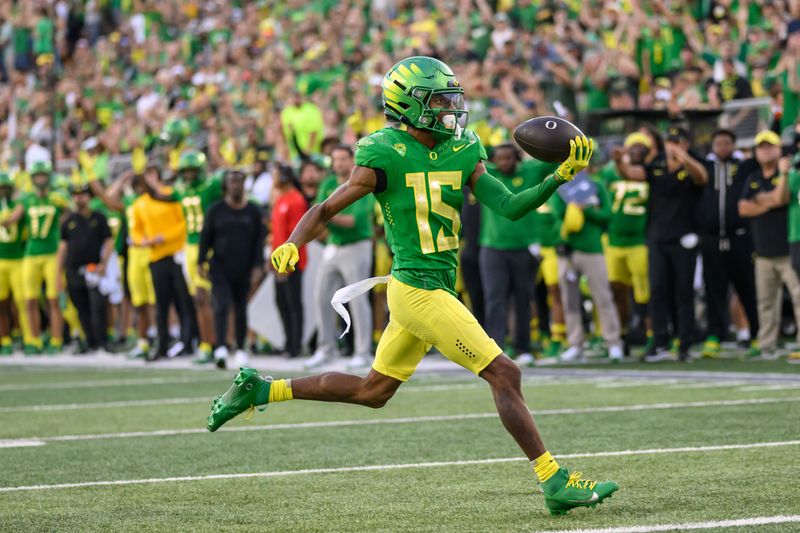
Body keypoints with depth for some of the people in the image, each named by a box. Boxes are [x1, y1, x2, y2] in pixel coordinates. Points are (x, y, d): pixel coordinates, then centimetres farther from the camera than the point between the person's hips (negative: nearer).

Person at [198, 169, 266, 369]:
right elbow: (206, 237, 5)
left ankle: (240, 350, 20)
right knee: (222, 306, -14)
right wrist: (201, 262, -1)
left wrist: (257, 265, -3)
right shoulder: (216, 210, 3)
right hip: (220, 268, -2)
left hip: (243, 270, 2)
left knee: (241, 310, 9)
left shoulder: (253, 211, 6)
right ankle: (221, 348, -21)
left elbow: (259, 240, 5)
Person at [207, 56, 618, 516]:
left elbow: (510, 207, 3)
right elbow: (327, 209, -5)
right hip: (420, 291, -8)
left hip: (439, 287, 8)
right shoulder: (386, 157, -11)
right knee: (504, 374, -10)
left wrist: (561, 176, -10)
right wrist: (292, 245, -23)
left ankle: (259, 390, 27)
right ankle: (554, 481, -5)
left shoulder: (462, 152, 9)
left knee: (373, 391, 18)